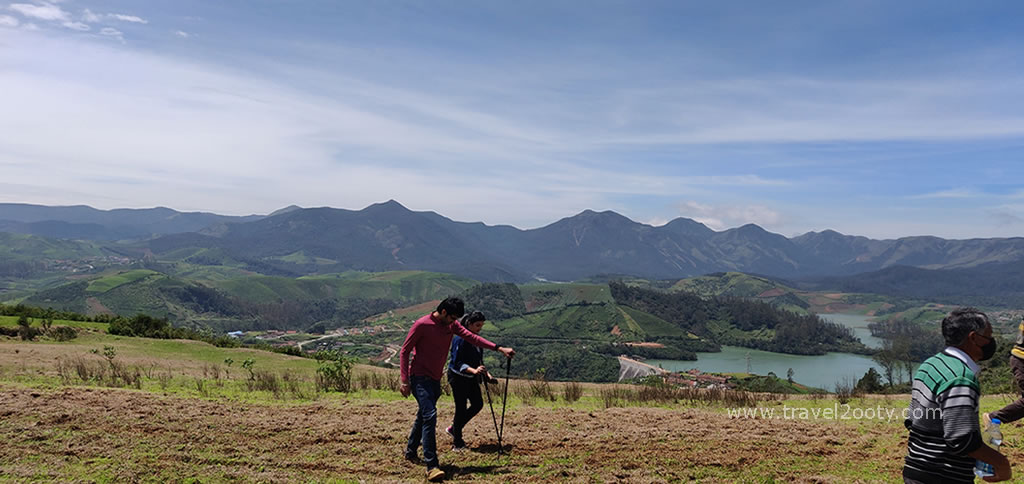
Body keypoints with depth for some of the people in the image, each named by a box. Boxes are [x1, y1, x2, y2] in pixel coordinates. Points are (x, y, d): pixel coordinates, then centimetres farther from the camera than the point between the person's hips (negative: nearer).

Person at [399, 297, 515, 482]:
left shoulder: (451, 325, 5)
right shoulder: (421, 325, -15)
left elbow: (471, 337, -1)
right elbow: (405, 351, -11)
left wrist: (499, 348, -10)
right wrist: (405, 381, -15)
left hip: (435, 379, 8)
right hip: (420, 378, -7)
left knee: (423, 416, 18)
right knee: (430, 416, -18)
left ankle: (410, 452, 38)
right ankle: (431, 466, -18)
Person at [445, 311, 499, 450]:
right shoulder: (460, 338, -20)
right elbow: (456, 362, -24)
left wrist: (487, 374, 8)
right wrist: (473, 370, -37)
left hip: (471, 378, 9)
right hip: (458, 377, -9)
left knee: (478, 404, 10)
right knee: (461, 408, -3)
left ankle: (453, 428, 26)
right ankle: (457, 443, 11)